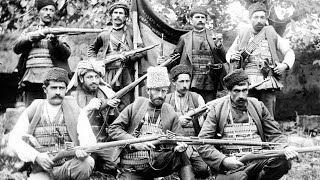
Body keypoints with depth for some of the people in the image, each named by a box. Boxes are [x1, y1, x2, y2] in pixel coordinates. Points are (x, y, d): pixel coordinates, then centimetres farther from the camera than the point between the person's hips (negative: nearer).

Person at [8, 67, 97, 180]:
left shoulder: (75, 112, 10)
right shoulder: (31, 112, 11)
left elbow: (88, 137, 0)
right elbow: (14, 140, 4)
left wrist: (84, 148, -25)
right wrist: (36, 156, -13)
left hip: (69, 166, 2)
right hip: (41, 169, -1)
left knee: (88, 162, -32)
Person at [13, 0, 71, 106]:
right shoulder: (30, 30, 20)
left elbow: (66, 54, 1)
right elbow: (16, 48, 6)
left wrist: (55, 41, -18)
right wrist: (32, 36, -8)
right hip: (31, 79, 2)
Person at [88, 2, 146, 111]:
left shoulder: (131, 32, 8)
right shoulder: (104, 35, 15)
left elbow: (142, 50, 0)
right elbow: (92, 49, 30)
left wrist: (128, 57, -12)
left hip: (126, 75, -2)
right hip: (108, 75, 2)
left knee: (125, 109, -5)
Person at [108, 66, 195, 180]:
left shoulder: (171, 114, 11)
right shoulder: (135, 107, 7)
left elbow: (177, 140, 9)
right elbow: (114, 129, 3)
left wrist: (179, 146, -17)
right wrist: (134, 142, -12)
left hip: (159, 162, 1)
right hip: (133, 167, -1)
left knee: (181, 156, -25)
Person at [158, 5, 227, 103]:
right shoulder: (185, 38, 11)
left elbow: (224, 59, 8)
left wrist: (219, 46, -10)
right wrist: (163, 61, -6)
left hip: (210, 83, 1)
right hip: (191, 83, 0)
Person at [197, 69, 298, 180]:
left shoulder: (258, 107, 15)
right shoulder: (217, 109, 6)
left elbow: (275, 135, 18)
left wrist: (285, 147, -5)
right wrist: (223, 160, -15)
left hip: (259, 162, 4)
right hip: (231, 165, -4)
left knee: (283, 161, -26)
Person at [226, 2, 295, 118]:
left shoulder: (272, 35, 10)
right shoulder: (243, 35, 11)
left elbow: (289, 52, 13)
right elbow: (229, 53, 20)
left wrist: (285, 65, -6)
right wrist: (232, 57, -4)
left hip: (268, 82, 0)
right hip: (248, 81, 0)